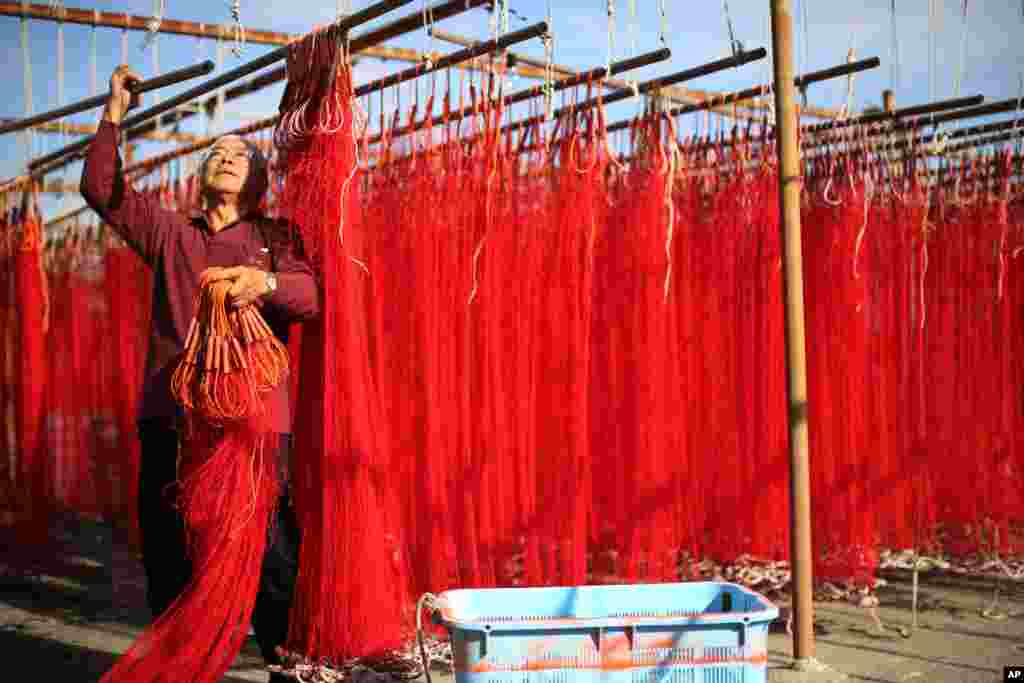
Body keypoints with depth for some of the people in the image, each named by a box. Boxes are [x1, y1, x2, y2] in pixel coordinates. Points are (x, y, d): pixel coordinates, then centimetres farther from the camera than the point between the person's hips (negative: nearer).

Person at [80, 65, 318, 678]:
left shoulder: (275, 238, 13)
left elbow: (314, 296, -3)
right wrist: (114, 116, 8)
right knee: (170, 561, 8)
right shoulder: (169, 232, 20)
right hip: (171, 417, 3)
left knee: (275, 559, -7)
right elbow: (102, 189, 14)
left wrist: (266, 283, -22)